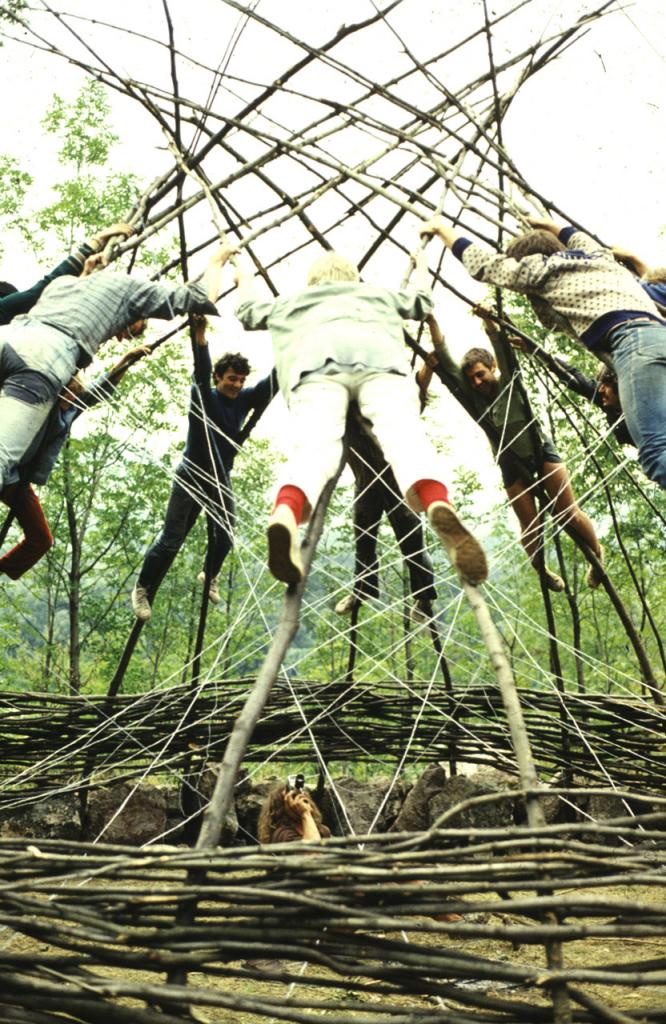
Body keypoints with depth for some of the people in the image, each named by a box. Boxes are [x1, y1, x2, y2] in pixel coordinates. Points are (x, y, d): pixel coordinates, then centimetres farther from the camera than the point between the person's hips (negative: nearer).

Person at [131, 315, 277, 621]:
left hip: (221, 479, 5)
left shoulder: (244, 400, 2)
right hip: (191, 476, -4)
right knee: (171, 539, -6)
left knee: (225, 536, 5)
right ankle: (143, 588, 11)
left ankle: (210, 577, 36)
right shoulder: (204, 397, -10)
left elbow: (272, 383, -7)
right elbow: (202, 371, -28)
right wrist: (200, 337, -47)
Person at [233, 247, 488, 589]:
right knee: (403, 431, -23)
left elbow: (247, 311, 59)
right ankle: (439, 507, -54)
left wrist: (244, 281, 80)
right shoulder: (376, 292, 45)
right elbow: (422, 302, 61)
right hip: (376, 352, 0)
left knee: (314, 444, -24)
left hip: (314, 358, 0)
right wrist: (421, 268, 80)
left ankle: (285, 515, -56)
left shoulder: (291, 301, 44)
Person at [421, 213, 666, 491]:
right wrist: (550, 225, 76)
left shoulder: (542, 267, 14)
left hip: (634, 339, -8)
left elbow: (480, 261, 23)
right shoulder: (600, 257, 34)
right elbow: (579, 238, 60)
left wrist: (442, 227, 37)